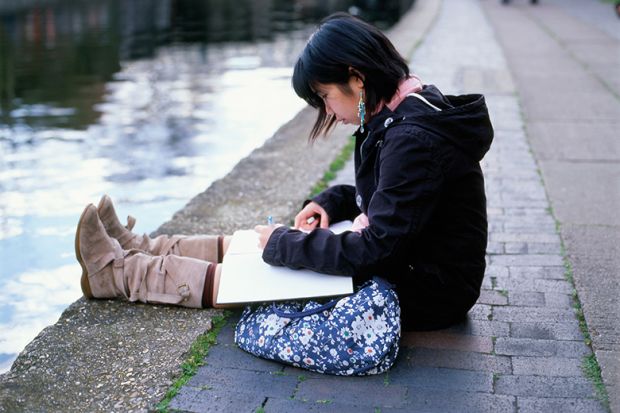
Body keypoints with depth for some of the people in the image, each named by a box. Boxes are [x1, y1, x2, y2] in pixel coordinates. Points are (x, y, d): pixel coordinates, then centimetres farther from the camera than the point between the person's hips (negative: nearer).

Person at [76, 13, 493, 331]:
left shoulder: (415, 141, -28)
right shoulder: (401, 116, 3)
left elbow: (374, 250, -29)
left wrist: (285, 244, -18)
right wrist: (331, 202, 1)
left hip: (425, 291, -9)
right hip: (405, 257, 9)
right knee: (270, 242, 9)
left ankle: (119, 271, 10)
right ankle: (142, 251, 24)